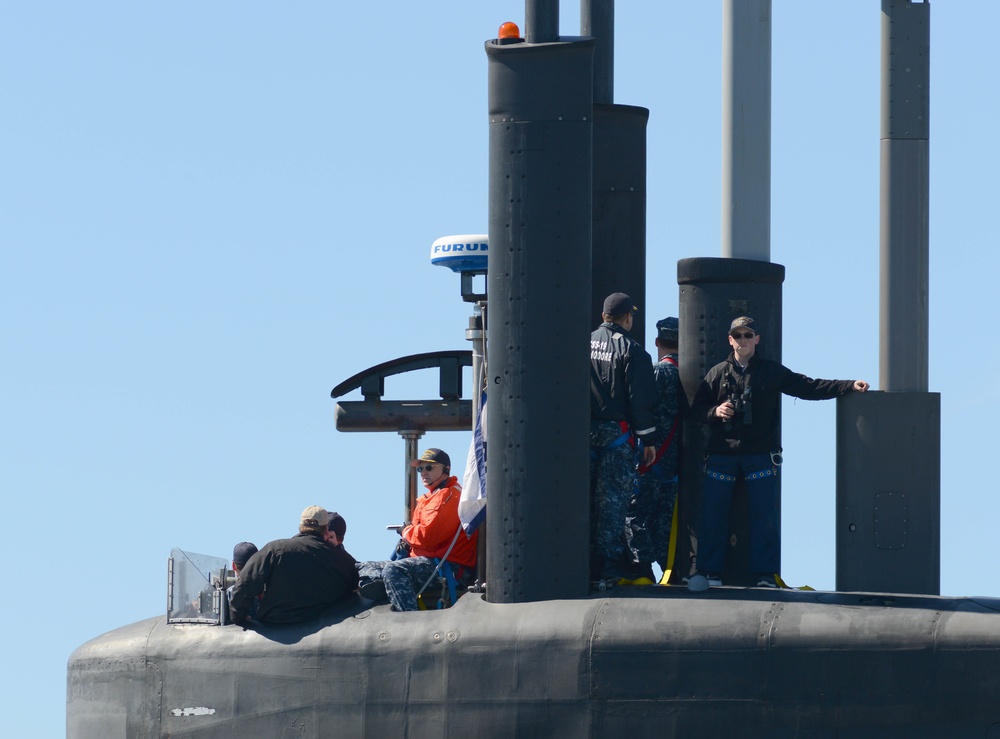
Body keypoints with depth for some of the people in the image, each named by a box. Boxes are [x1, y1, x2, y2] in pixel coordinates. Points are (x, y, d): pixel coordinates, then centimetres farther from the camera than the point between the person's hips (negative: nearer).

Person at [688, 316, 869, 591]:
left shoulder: (772, 372, 9)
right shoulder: (718, 373, 10)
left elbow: (810, 388, 7)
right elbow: (697, 408, 10)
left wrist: (850, 386, -1)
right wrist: (715, 412, -12)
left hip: (760, 455, 0)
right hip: (721, 454, 1)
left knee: (764, 514, -3)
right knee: (712, 512, -2)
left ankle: (766, 573, 2)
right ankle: (709, 570, 4)